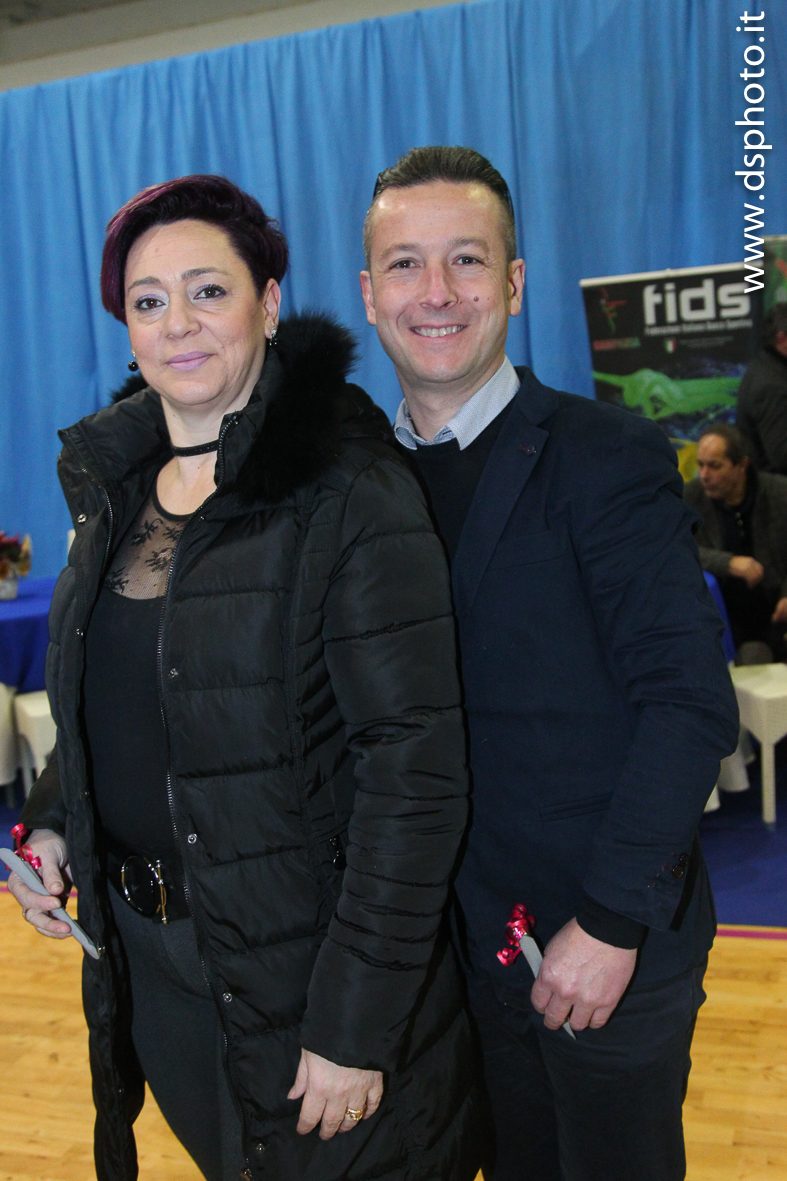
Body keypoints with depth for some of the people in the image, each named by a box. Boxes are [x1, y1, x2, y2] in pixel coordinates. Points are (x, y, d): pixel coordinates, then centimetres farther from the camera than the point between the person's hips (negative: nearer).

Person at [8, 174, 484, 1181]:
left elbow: (413, 767, -21)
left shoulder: (349, 492, -19)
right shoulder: (115, 484, 3)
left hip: (302, 968, -6)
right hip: (147, 957, 7)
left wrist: (356, 1021, -21)